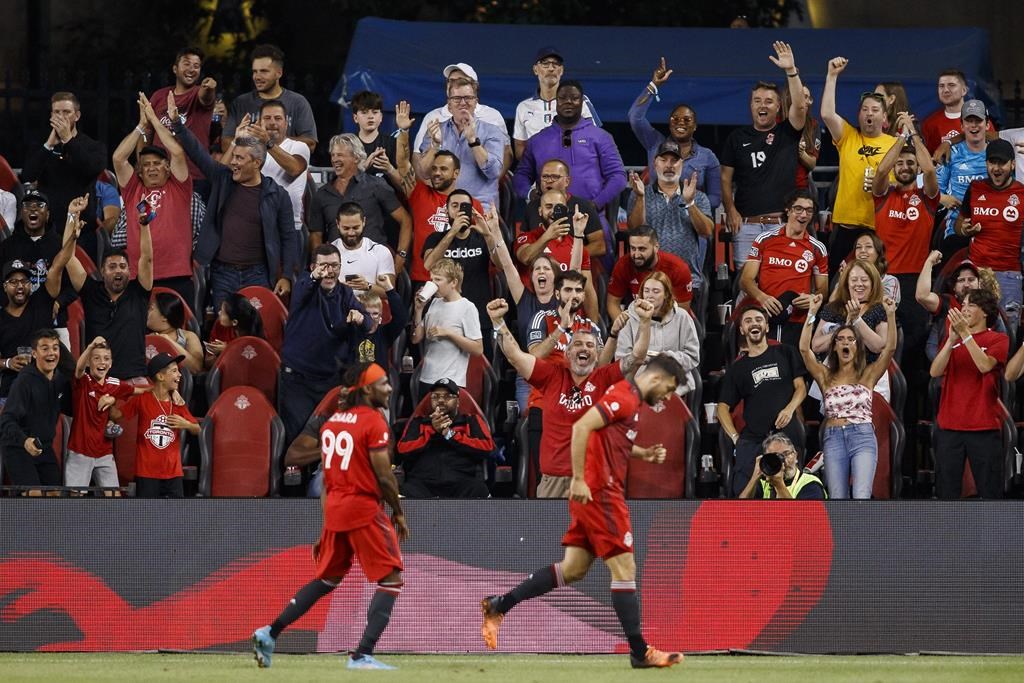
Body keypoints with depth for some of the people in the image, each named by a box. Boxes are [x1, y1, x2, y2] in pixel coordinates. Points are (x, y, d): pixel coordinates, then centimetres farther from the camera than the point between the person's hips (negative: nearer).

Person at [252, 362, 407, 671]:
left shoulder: (331, 422, 11)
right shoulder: (373, 421, -11)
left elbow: (326, 475, 14)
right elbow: (383, 476, -13)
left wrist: (326, 525, 18)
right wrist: (398, 512, 1)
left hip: (334, 507, 8)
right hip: (364, 508, -8)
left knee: (326, 579, 21)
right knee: (391, 579, -3)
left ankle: (270, 633, 17)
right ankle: (362, 655, -12)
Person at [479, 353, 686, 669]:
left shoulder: (628, 398, 16)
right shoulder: (625, 397, -14)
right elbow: (581, 428, -23)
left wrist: (644, 453, 13)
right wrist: (578, 480, -24)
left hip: (593, 493, 10)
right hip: (601, 492, -10)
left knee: (572, 570, 10)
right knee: (624, 569, -5)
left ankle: (497, 606, 11)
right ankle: (640, 652, -2)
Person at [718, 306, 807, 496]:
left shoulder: (785, 353, 13)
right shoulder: (737, 368, 16)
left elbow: (801, 387, 8)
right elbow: (723, 407, 14)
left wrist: (790, 409, -12)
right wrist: (735, 437, -1)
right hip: (752, 440, 1)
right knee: (741, 491, -14)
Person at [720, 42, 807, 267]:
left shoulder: (787, 133, 9)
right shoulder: (737, 138, 12)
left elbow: (798, 106, -9)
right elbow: (726, 178, 11)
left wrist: (791, 71, -21)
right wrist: (731, 211, -2)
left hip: (781, 223, -1)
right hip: (747, 224, 1)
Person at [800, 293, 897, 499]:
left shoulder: (868, 374, 11)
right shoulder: (826, 376, 14)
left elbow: (890, 347, 0)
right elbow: (804, 348, 2)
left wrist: (890, 315, -10)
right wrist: (812, 314, -4)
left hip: (862, 437, -2)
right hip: (833, 438, 2)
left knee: (861, 497, -17)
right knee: (838, 502, 1)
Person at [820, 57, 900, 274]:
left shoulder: (895, 144, 8)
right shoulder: (847, 137, 9)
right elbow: (827, 114, -7)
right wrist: (832, 77, -8)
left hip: (881, 228, 0)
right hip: (846, 225, 0)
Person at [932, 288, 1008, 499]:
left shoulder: (998, 340, 3)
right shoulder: (953, 339, 15)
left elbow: (985, 365, -16)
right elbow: (935, 371, 0)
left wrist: (965, 333, -19)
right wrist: (952, 339, -11)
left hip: (984, 427, -4)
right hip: (949, 426, 4)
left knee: (990, 490, -2)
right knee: (946, 491, 2)